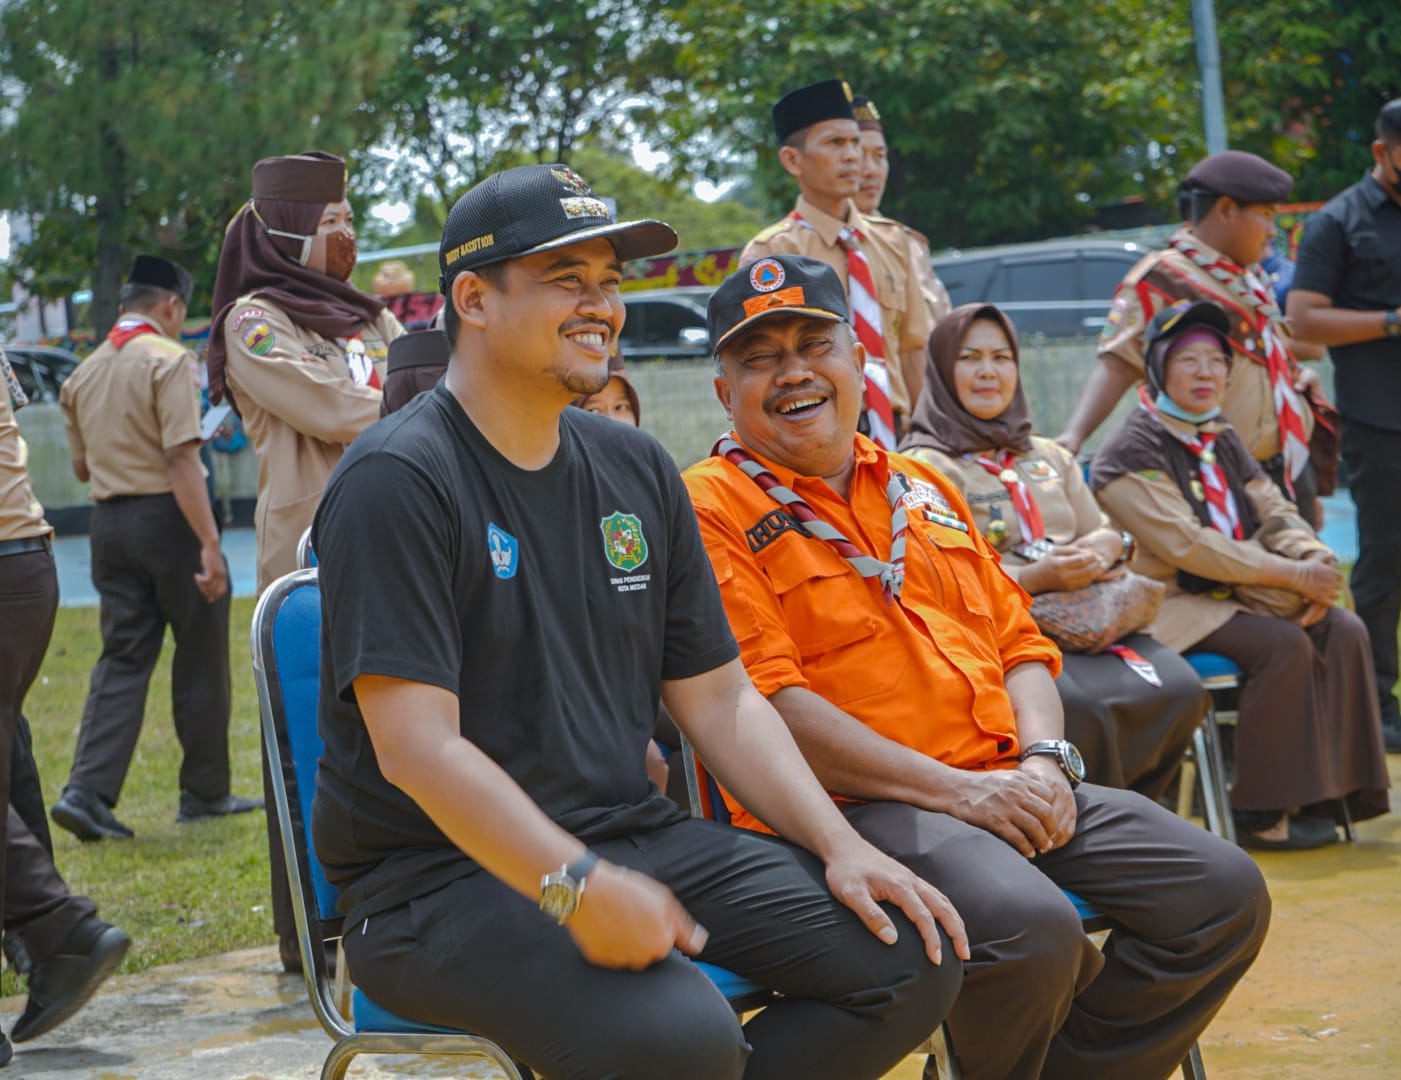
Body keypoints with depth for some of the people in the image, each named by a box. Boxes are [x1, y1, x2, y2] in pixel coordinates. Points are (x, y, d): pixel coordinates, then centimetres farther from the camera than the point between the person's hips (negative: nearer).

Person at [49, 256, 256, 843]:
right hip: (167, 515, -6)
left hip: (110, 521, 6)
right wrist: (209, 543, -21)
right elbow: (181, 458, -19)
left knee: (122, 658, 7)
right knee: (200, 659, 7)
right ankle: (205, 792, 15)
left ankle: (88, 791, -6)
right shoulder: (168, 360, -11)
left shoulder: (84, 374, 10)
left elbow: (82, 467, 17)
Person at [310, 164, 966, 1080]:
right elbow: (417, 746, -21)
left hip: (634, 837, 8)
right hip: (443, 874, -8)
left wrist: (839, 846, 1)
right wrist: (577, 890, -32)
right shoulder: (396, 482, -11)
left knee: (913, 954, -6)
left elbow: (720, 698, 15)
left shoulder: (636, 471, 13)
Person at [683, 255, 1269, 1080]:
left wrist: (1044, 759, 1)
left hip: (1005, 786, 8)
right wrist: (951, 790, -16)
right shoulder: (712, 508, -3)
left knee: (1226, 893, -4)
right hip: (852, 807, -8)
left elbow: (1019, 641, 23)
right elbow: (766, 702, -13)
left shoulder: (924, 489, 22)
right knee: (1034, 929, -33)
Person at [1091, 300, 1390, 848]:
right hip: (1171, 605, -8)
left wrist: (1317, 563, -13)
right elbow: (1184, 545, -19)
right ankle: (1262, 814, -18)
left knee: (1345, 630, -13)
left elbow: (1276, 513, 11)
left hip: (1242, 592, 8)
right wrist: (1293, 576, -20)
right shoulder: (1131, 451, -10)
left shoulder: (1222, 440, 17)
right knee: (1285, 645, -27)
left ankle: (1327, 793, -11)